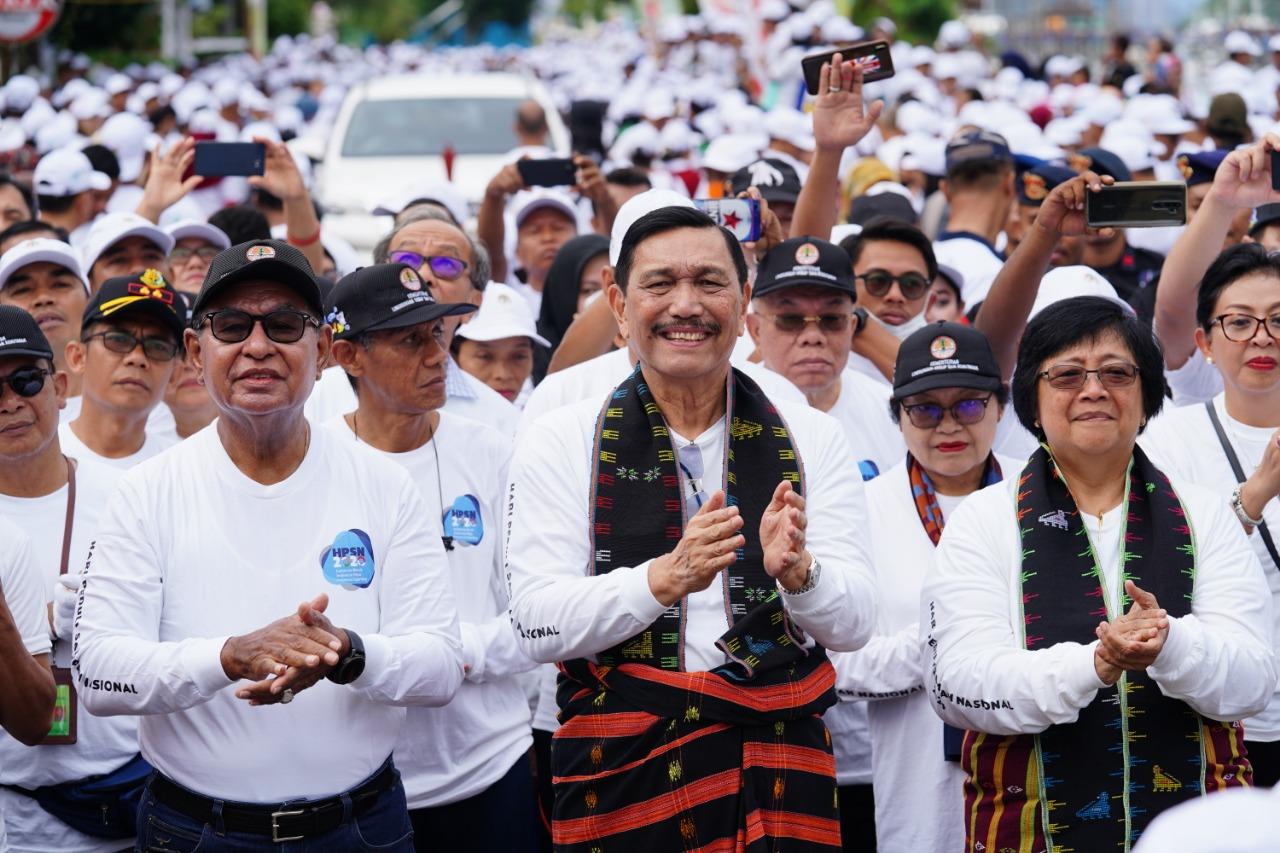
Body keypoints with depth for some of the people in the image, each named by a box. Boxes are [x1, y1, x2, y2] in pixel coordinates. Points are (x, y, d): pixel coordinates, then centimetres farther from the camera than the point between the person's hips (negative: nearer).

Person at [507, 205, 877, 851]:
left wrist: (798, 572, -24)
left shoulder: (811, 441, 5)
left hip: (777, 769, 1)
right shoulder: (560, 444, 1)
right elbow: (538, 625, -10)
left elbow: (853, 623, -3)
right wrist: (664, 578, -25)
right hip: (621, 770, -1)